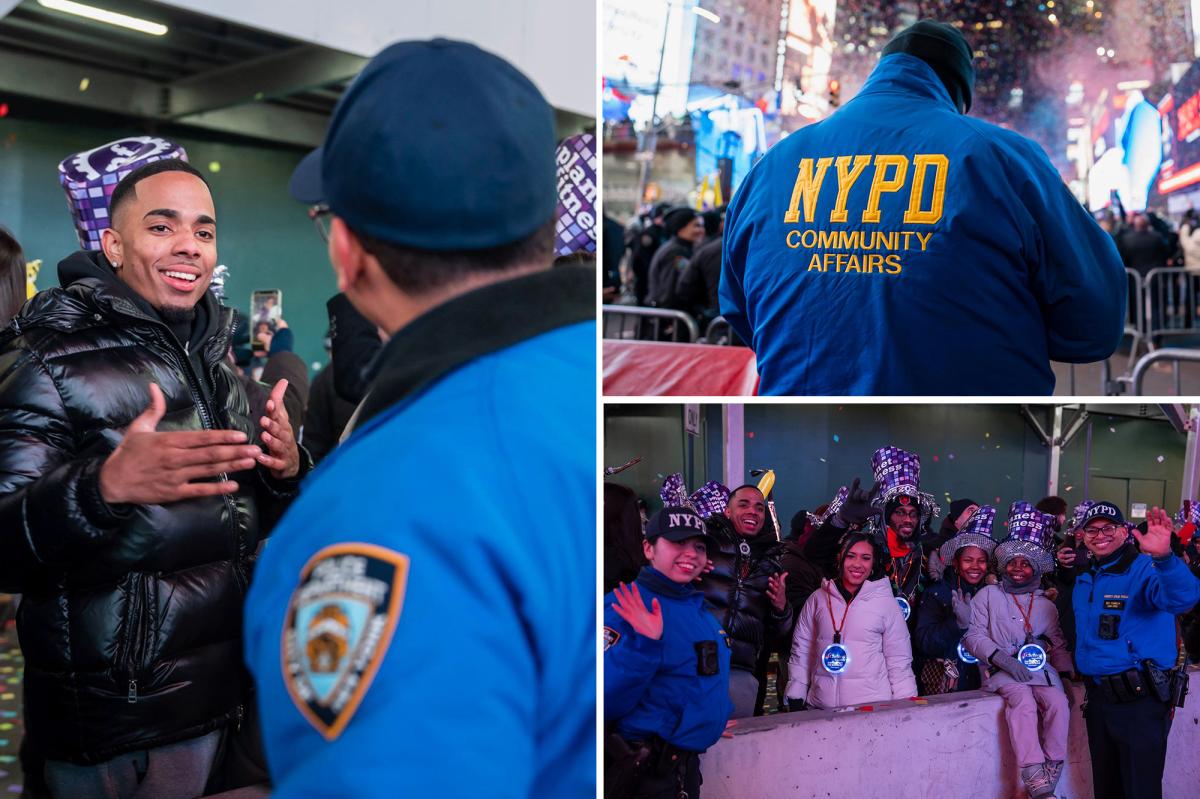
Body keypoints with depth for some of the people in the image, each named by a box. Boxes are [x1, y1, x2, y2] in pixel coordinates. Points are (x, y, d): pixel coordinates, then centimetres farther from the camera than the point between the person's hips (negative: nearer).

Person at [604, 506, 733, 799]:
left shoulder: (700, 608, 8)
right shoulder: (623, 609, -16)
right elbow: (608, 702, -24)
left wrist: (717, 717, 14)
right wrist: (644, 644, -35)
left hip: (687, 764, 8)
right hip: (643, 774, -8)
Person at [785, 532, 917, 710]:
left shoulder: (886, 603, 1)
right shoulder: (818, 599, 6)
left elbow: (899, 661, 3)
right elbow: (800, 652, 11)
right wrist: (796, 699, 8)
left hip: (872, 708, -2)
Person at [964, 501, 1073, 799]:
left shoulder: (1046, 605, 19)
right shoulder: (988, 596, 7)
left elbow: (1059, 645, 20)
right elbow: (974, 636, 0)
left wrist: (1067, 675, 5)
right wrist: (1001, 657, -14)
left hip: (1040, 668, 4)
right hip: (1002, 670, -4)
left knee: (1059, 702, -26)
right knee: (1023, 699, -33)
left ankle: (1050, 773, -17)